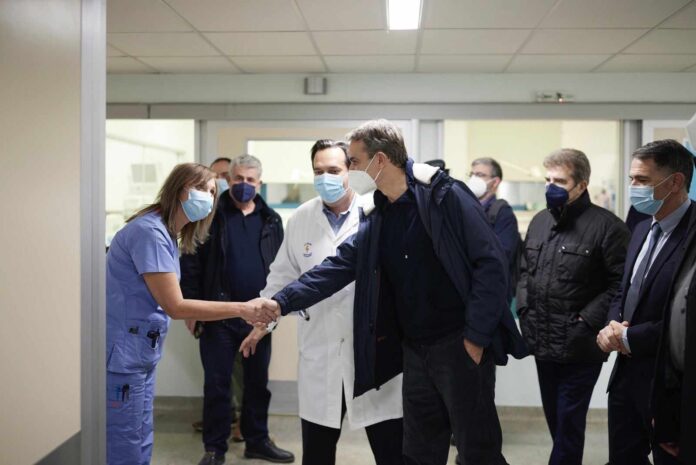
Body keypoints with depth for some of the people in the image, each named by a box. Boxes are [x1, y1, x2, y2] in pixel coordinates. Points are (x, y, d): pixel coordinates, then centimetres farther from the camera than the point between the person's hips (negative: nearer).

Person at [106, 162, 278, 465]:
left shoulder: (166, 234, 12)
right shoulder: (149, 231, -18)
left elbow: (168, 302, 9)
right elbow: (175, 306, -20)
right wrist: (242, 309, -18)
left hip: (141, 356, 10)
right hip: (122, 357, -10)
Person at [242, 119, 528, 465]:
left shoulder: (446, 197, -12)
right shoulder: (376, 218, 9)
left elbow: (491, 264, -15)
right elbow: (338, 267, 7)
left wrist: (476, 336, -16)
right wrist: (282, 301, -4)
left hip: (460, 345, -6)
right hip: (414, 350, 7)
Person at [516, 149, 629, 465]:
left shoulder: (606, 226, -12)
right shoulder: (539, 222, 10)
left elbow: (622, 283, -14)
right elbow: (524, 270, 19)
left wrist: (586, 321, -17)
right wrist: (524, 309, 6)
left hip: (579, 349, -6)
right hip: (542, 344, 7)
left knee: (568, 424, 1)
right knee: (554, 420, 19)